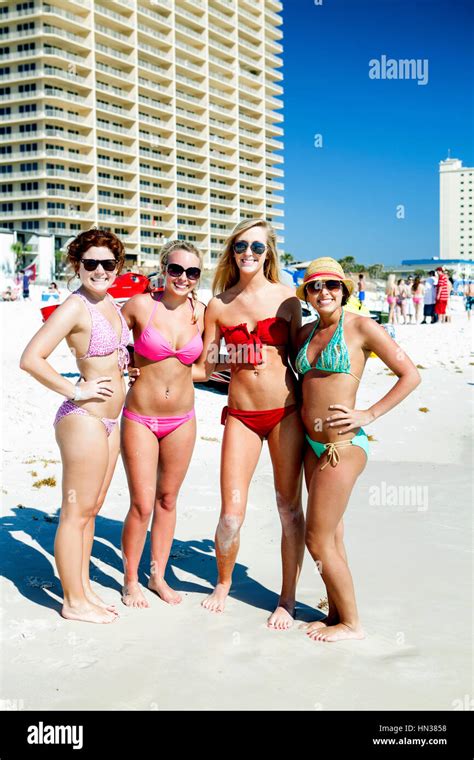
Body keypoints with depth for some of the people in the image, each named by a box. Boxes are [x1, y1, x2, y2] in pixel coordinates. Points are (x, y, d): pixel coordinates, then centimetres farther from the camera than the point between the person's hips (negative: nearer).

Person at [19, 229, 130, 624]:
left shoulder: (111, 302, 10)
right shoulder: (76, 306, -15)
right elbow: (31, 358, -23)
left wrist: (125, 363, 12)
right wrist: (76, 391, -18)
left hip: (109, 420, 9)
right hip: (84, 418, -9)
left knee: (91, 510, 17)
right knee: (76, 513, 2)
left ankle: (84, 587, 30)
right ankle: (74, 602, 13)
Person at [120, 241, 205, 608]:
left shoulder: (199, 312, -1)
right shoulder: (141, 305, -11)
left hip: (182, 419, 4)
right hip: (140, 417, -3)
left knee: (168, 499, 14)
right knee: (142, 505, -2)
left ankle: (158, 575, 29)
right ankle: (130, 580, 18)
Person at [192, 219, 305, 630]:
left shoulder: (285, 298, 1)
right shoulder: (219, 305, 5)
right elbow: (204, 368, 9)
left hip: (285, 411, -1)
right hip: (241, 415, 1)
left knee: (290, 507, 6)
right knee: (231, 515, -3)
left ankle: (287, 599, 22)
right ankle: (223, 583, 26)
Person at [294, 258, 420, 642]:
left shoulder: (361, 327, -10)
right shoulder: (305, 333, 10)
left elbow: (410, 375, -9)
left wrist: (369, 414, -13)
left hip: (344, 444, -7)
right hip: (313, 445, 7)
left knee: (319, 539, -3)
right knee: (331, 536, 14)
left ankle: (352, 623, 12)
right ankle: (336, 613, 26)